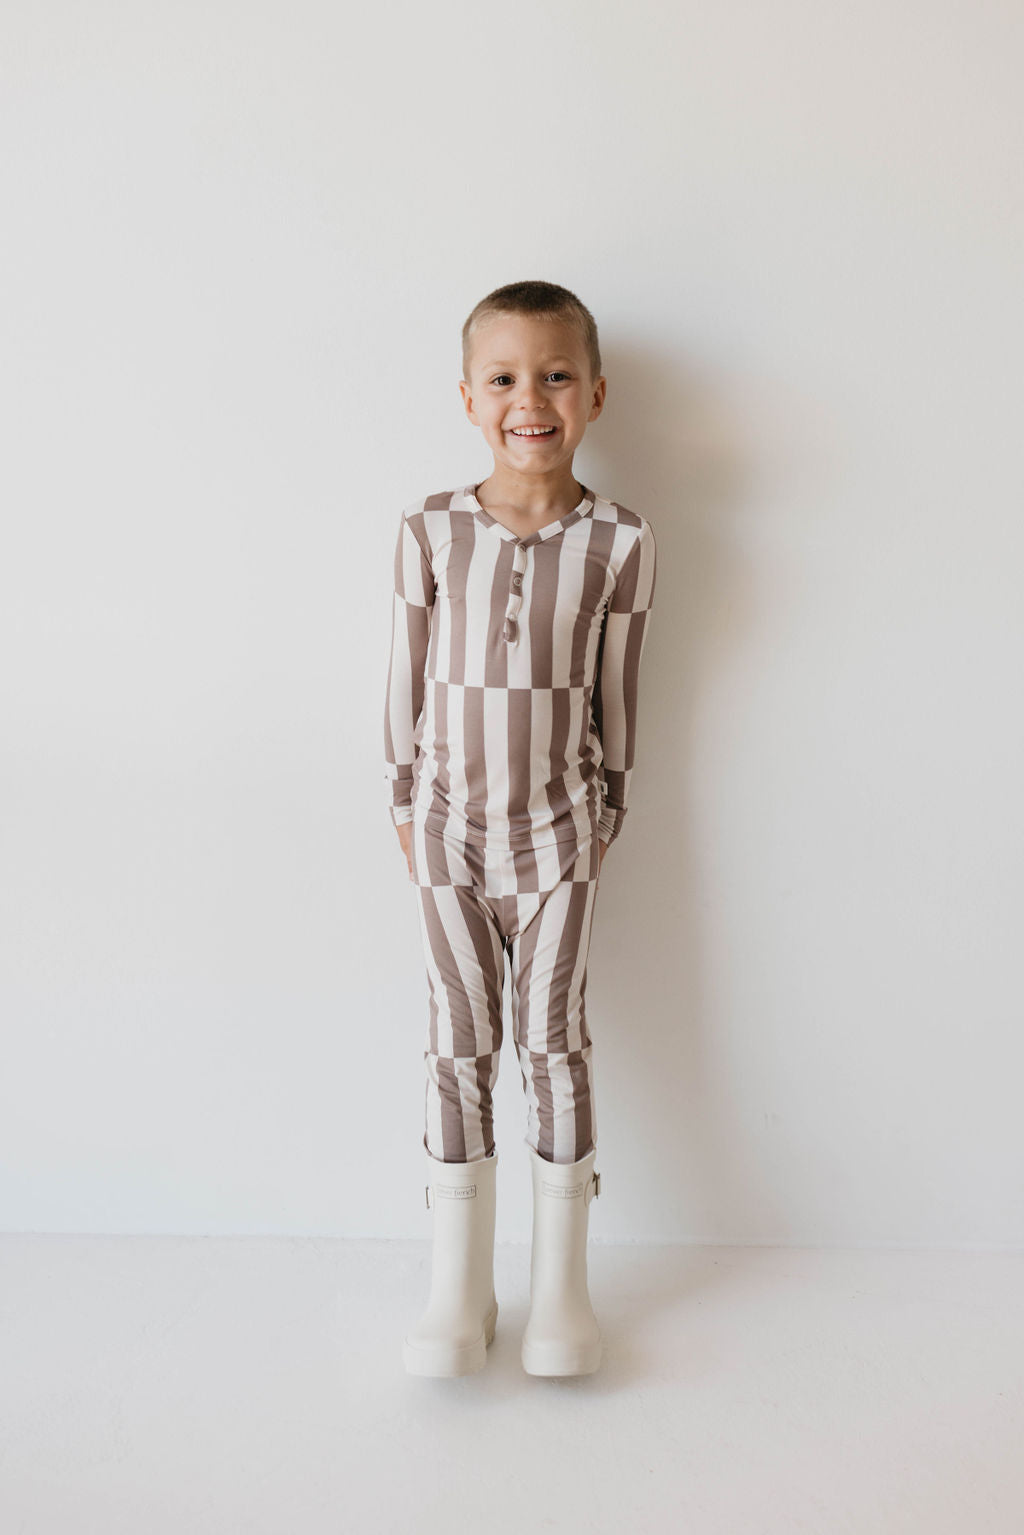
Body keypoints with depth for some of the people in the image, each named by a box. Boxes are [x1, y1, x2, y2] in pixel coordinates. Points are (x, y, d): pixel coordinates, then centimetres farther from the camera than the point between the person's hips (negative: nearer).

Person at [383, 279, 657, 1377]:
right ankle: (459, 1290, 23)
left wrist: (604, 811, 6)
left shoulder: (620, 543, -6)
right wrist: (406, 803, 5)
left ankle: (561, 1286, 23)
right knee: (459, 1044, 8)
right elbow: (406, 676, 1)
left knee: (555, 1040, 7)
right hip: (449, 827, 1)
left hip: (557, 830, 0)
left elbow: (615, 691, 2)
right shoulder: (430, 531, -6)